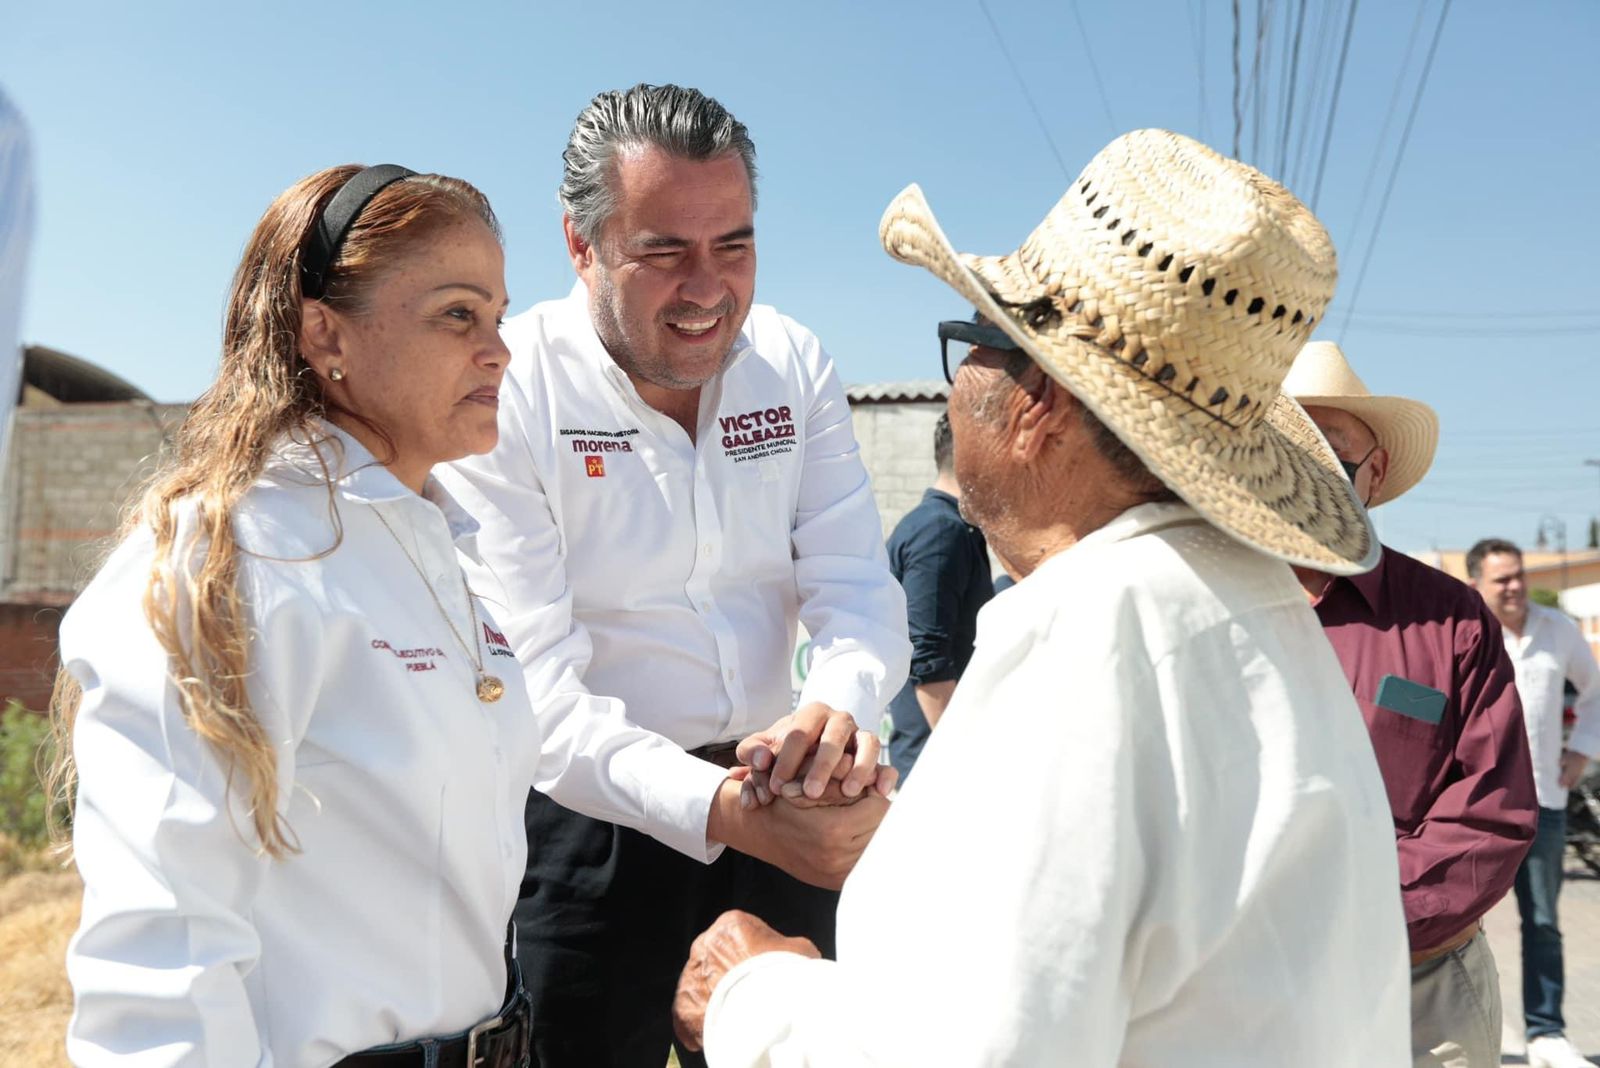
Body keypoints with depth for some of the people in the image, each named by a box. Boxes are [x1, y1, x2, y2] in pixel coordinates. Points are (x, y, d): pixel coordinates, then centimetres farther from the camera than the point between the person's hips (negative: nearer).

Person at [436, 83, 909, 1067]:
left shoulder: (794, 365, -2)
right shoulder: (504, 394, -17)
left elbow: (860, 590, -5)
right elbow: (531, 683, -23)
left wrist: (835, 710, -28)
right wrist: (719, 809, -36)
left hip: (777, 819, 5)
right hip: (588, 828, -4)